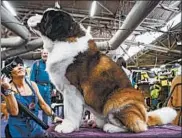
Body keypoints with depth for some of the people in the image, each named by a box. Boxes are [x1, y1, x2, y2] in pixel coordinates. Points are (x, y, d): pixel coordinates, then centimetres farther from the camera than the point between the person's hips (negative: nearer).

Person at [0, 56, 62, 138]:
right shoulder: (8, 87, -12)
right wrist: (8, 90, -29)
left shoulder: (32, 84, 0)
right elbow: (14, 112, -23)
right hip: (17, 130, -4)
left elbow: (42, 104, 9)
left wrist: (54, 117, 5)